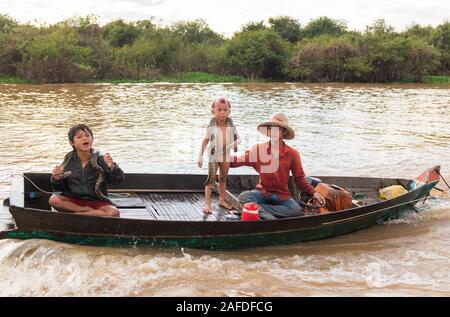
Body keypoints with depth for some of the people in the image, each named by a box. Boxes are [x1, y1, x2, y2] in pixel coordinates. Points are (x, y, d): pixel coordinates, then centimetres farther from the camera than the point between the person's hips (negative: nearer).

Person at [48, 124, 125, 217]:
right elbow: (61, 188, 10)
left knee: (114, 212, -29)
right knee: (53, 200, -28)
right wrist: (57, 180, -12)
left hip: (96, 201, -1)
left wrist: (112, 167, -25)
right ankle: (89, 211, -19)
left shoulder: (100, 160, -1)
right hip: (73, 200, 1)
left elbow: (119, 179, -6)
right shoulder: (68, 162, 3)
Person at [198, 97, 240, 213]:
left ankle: (222, 200, 30)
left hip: (226, 156, 3)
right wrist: (200, 156, -12)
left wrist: (236, 143, -24)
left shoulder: (231, 126, -5)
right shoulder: (211, 126, -11)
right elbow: (205, 141, -7)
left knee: (223, 179, 16)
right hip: (214, 156, -3)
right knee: (211, 179, -6)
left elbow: (237, 138, 1)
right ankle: (207, 203, -5)